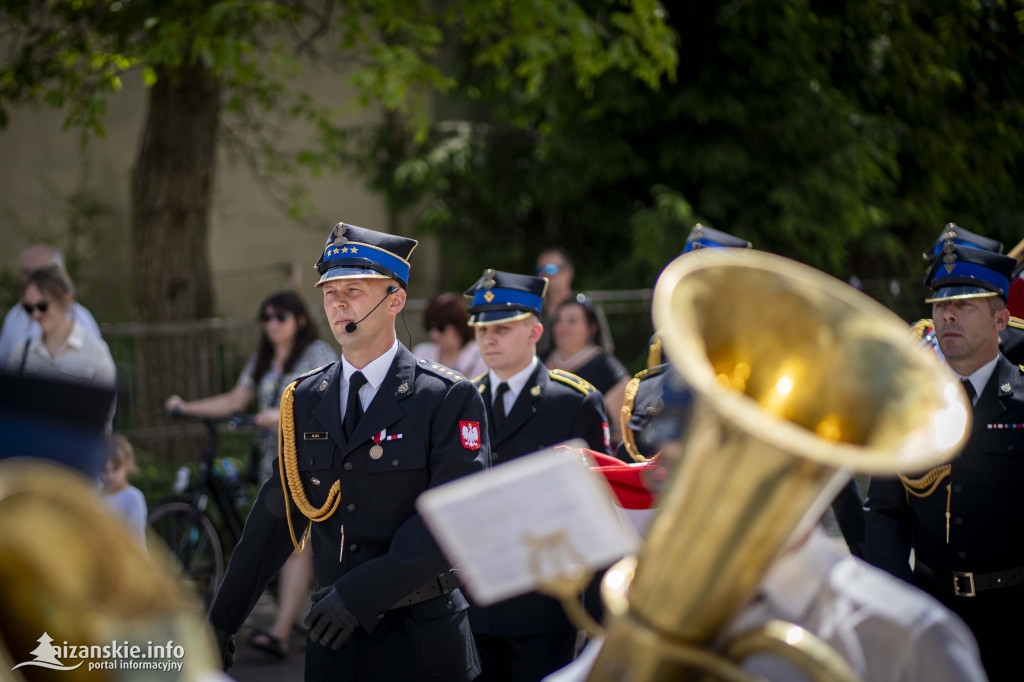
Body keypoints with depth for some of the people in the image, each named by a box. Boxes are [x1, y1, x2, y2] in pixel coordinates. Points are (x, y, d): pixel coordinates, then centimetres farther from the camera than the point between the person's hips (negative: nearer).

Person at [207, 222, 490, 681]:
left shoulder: (450, 398, -7)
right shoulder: (304, 400, 9)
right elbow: (276, 515, 11)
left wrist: (362, 593, -23)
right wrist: (223, 619, 9)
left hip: (420, 639, -4)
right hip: (333, 639, 4)